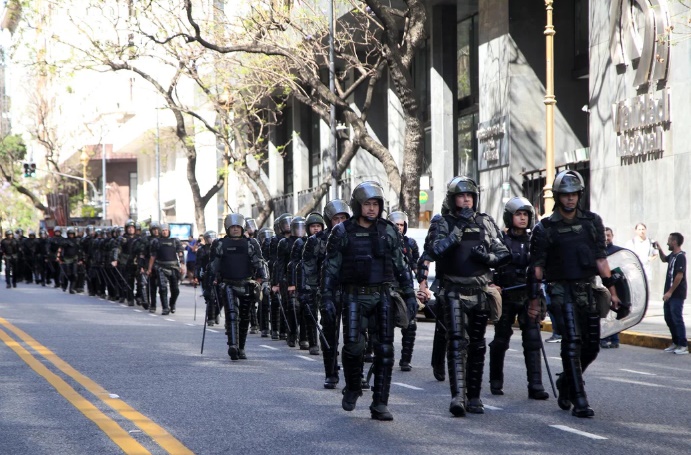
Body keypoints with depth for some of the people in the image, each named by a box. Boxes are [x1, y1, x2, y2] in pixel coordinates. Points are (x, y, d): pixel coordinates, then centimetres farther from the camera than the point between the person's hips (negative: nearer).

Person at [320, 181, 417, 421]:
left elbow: (401, 266, 12)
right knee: (353, 345, -13)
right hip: (354, 297, -2)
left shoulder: (388, 231, 7)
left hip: (382, 297, 2)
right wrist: (327, 299, -5)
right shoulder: (342, 232, 1)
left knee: (384, 349, -4)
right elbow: (330, 268, 2)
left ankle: (380, 404, 1)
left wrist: (409, 295, 6)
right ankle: (352, 388, 15)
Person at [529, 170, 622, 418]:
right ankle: (579, 401, -12)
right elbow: (536, 267, -1)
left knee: (591, 347, 6)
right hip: (562, 291, -4)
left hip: (588, 290, 4)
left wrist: (611, 290, 4)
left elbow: (600, 258, 10)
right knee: (572, 343, -13)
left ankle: (566, 382, 31)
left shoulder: (592, 222, 9)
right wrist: (534, 301, -4)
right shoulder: (545, 228, -1)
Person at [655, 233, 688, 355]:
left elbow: (679, 276, -22)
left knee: (677, 319, -8)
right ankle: (675, 343, 23)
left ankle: (683, 346, -4)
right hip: (670, 294, 9)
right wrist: (659, 250, 16)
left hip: (677, 295, -9)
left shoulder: (680, 257, -17)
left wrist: (670, 292, -21)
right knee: (669, 318, 13)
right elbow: (664, 259, 34)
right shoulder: (672, 255, 11)